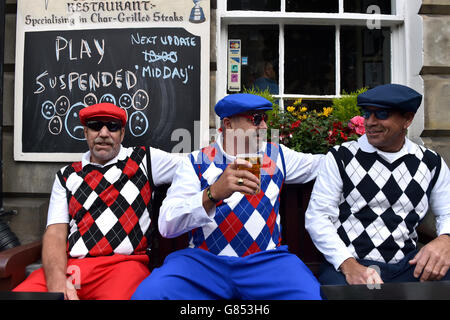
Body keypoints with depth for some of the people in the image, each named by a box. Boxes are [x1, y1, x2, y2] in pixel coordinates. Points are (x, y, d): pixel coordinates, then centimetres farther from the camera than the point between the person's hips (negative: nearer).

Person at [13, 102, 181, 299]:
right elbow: (55, 233, 7)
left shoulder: (144, 160, 13)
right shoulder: (66, 176, 18)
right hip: (69, 265, 3)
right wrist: (57, 281, -11)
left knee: (119, 293, -35)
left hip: (124, 262, -2)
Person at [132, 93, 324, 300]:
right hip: (204, 259, -1)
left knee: (310, 293, -28)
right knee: (149, 293, -28)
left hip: (265, 259, 2)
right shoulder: (196, 162, 4)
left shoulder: (276, 155, 14)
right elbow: (167, 225, -10)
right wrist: (213, 193, -24)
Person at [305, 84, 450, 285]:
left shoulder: (431, 164, 11)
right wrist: (348, 265, -18)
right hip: (345, 264, -3)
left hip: (407, 264, 4)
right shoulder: (340, 158, 1)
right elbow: (317, 216, -4)